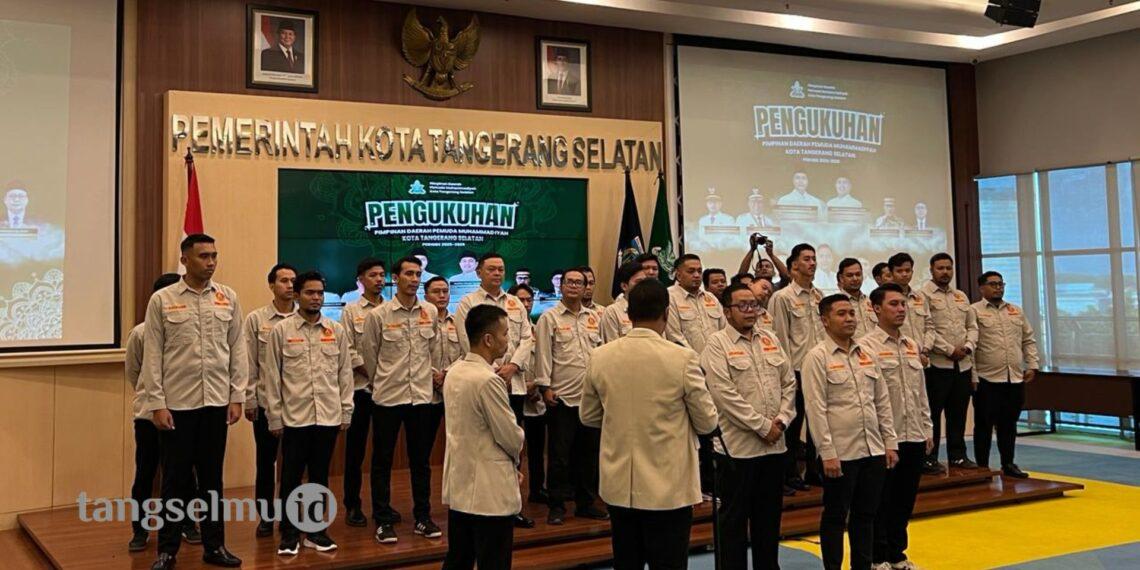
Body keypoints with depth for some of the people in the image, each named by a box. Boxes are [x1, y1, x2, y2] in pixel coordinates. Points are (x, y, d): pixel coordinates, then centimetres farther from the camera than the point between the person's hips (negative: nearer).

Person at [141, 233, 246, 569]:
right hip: (176, 403, -2)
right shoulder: (162, 300, -2)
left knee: (212, 477, 11)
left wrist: (237, 397, 2)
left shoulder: (229, 298, 4)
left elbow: (237, 350, 6)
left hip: (216, 402, 2)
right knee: (176, 479, 6)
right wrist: (157, 403, -7)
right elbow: (152, 355, -3)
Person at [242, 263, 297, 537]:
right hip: (266, 401, 0)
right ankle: (266, 516, 21)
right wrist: (249, 400, -3)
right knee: (266, 460, 8)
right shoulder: (256, 319, 2)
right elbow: (249, 363, 1)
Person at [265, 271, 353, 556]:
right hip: (294, 417, -2)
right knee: (291, 478, 4)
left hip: (328, 416, 2)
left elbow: (345, 372, 8)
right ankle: (289, 534, 16)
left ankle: (315, 531, 22)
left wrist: (346, 411, 4)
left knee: (320, 477, 11)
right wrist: (274, 417, -3)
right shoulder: (281, 330, -1)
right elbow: (272, 376, -1)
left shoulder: (337, 330, 6)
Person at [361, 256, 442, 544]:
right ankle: (383, 520, 16)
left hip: (421, 395, 3)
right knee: (382, 461, 5)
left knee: (421, 460, 10)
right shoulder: (378, 315, -7)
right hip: (387, 397, -3)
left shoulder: (430, 312, 2)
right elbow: (368, 354, 3)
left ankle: (422, 518, 21)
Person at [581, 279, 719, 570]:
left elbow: (588, 417, 10)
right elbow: (707, 423, -5)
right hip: (668, 487, -4)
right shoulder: (682, 358, -14)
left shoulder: (600, 357, -4)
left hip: (618, 484, 4)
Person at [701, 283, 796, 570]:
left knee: (769, 515, 15)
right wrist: (763, 426, -15)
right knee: (735, 517, 4)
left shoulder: (770, 339, 11)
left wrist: (782, 419, -4)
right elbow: (725, 394, -17)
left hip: (774, 444, 6)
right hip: (737, 446, -6)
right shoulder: (717, 343, -8)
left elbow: (789, 383, 11)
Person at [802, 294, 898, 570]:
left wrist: (890, 443, 8)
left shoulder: (867, 354, 11)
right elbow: (816, 409, -12)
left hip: (873, 450, 6)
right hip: (840, 453, -6)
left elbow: (883, 402, 13)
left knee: (866, 515, 13)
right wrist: (827, 453, -16)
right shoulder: (817, 357, -8)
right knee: (835, 517, 5)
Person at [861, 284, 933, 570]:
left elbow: (921, 391, 17)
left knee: (905, 499, 14)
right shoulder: (867, 346, -10)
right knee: (881, 500, 3)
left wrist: (927, 429, 14)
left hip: (914, 436, 7)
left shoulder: (911, 345, 13)